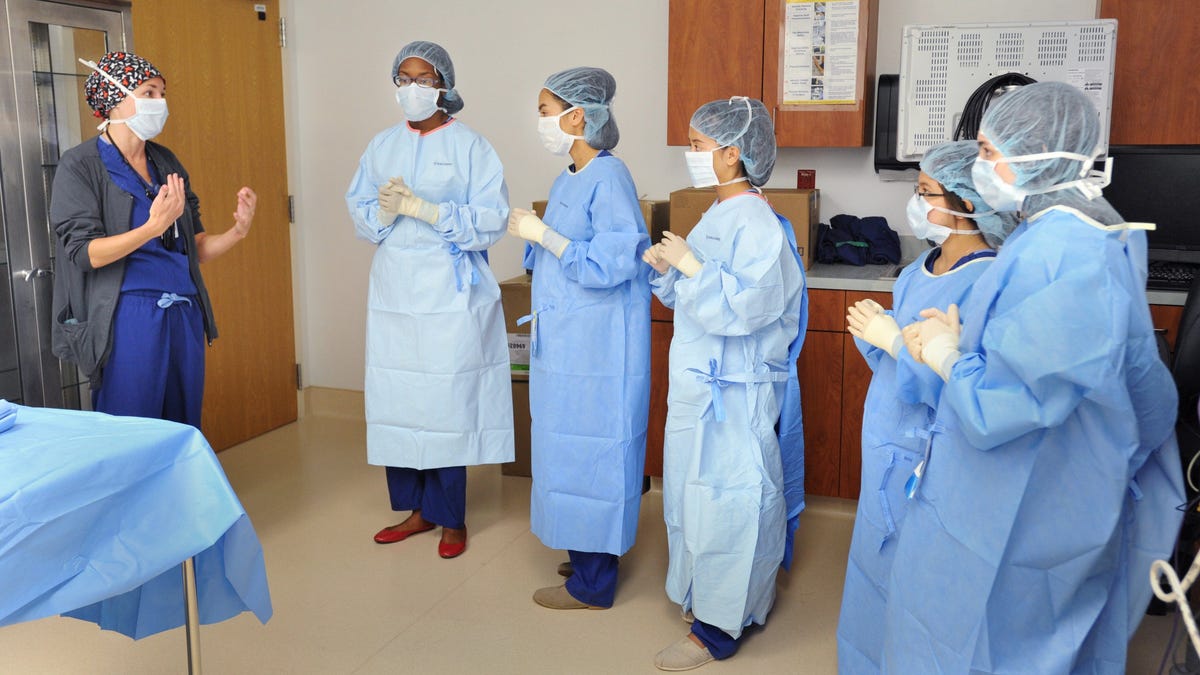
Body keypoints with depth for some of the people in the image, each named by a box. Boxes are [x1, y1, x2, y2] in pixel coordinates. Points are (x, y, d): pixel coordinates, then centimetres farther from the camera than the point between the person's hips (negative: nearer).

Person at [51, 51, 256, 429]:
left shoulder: (166, 163, 13)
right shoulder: (80, 165, -3)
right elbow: (84, 252, -13)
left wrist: (237, 232, -6)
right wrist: (153, 227, -26)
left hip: (184, 314, 6)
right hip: (128, 320, -6)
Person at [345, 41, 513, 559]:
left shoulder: (470, 147, -2)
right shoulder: (381, 146, 11)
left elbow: (491, 222, -10)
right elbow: (359, 216, 9)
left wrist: (425, 209, -19)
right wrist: (387, 210, -13)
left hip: (450, 295, -4)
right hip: (394, 291, 4)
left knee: (448, 400, -3)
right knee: (396, 398, 5)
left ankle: (451, 517, 12)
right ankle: (417, 508, 21)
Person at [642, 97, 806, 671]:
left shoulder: (758, 225, -18)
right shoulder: (715, 217, 10)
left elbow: (742, 309, -26)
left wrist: (691, 265, -22)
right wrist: (666, 269, 0)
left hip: (734, 393, -9)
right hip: (696, 382, 9)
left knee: (725, 499, 0)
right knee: (693, 491, 18)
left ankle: (720, 627, 13)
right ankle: (703, 592, 36)